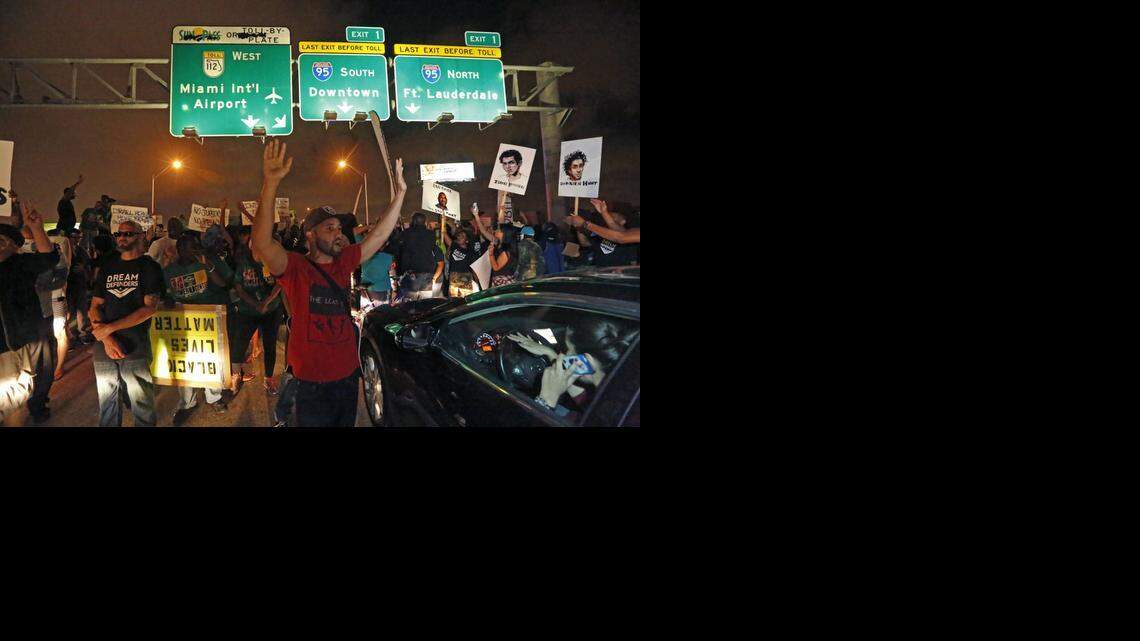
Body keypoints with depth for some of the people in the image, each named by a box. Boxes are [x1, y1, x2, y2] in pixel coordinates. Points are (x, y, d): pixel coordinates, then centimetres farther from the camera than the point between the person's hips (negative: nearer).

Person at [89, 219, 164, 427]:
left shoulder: (149, 267, 1)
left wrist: (109, 328, -14)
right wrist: (107, 338, -9)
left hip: (136, 347, -4)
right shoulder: (107, 267, 14)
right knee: (107, 405, 13)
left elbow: (150, 308, -10)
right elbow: (95, 306, 9)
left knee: (142, 406, 0)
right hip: (104, 347, 4)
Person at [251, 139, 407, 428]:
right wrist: (271, 184, -38)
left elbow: (379, 235, 13)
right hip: (312, 385, -6)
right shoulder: (295, 268, -11)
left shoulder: (342, 263, 7)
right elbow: (262, 243, -28)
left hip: (348, 377, 6)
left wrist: (400, 193, 8)